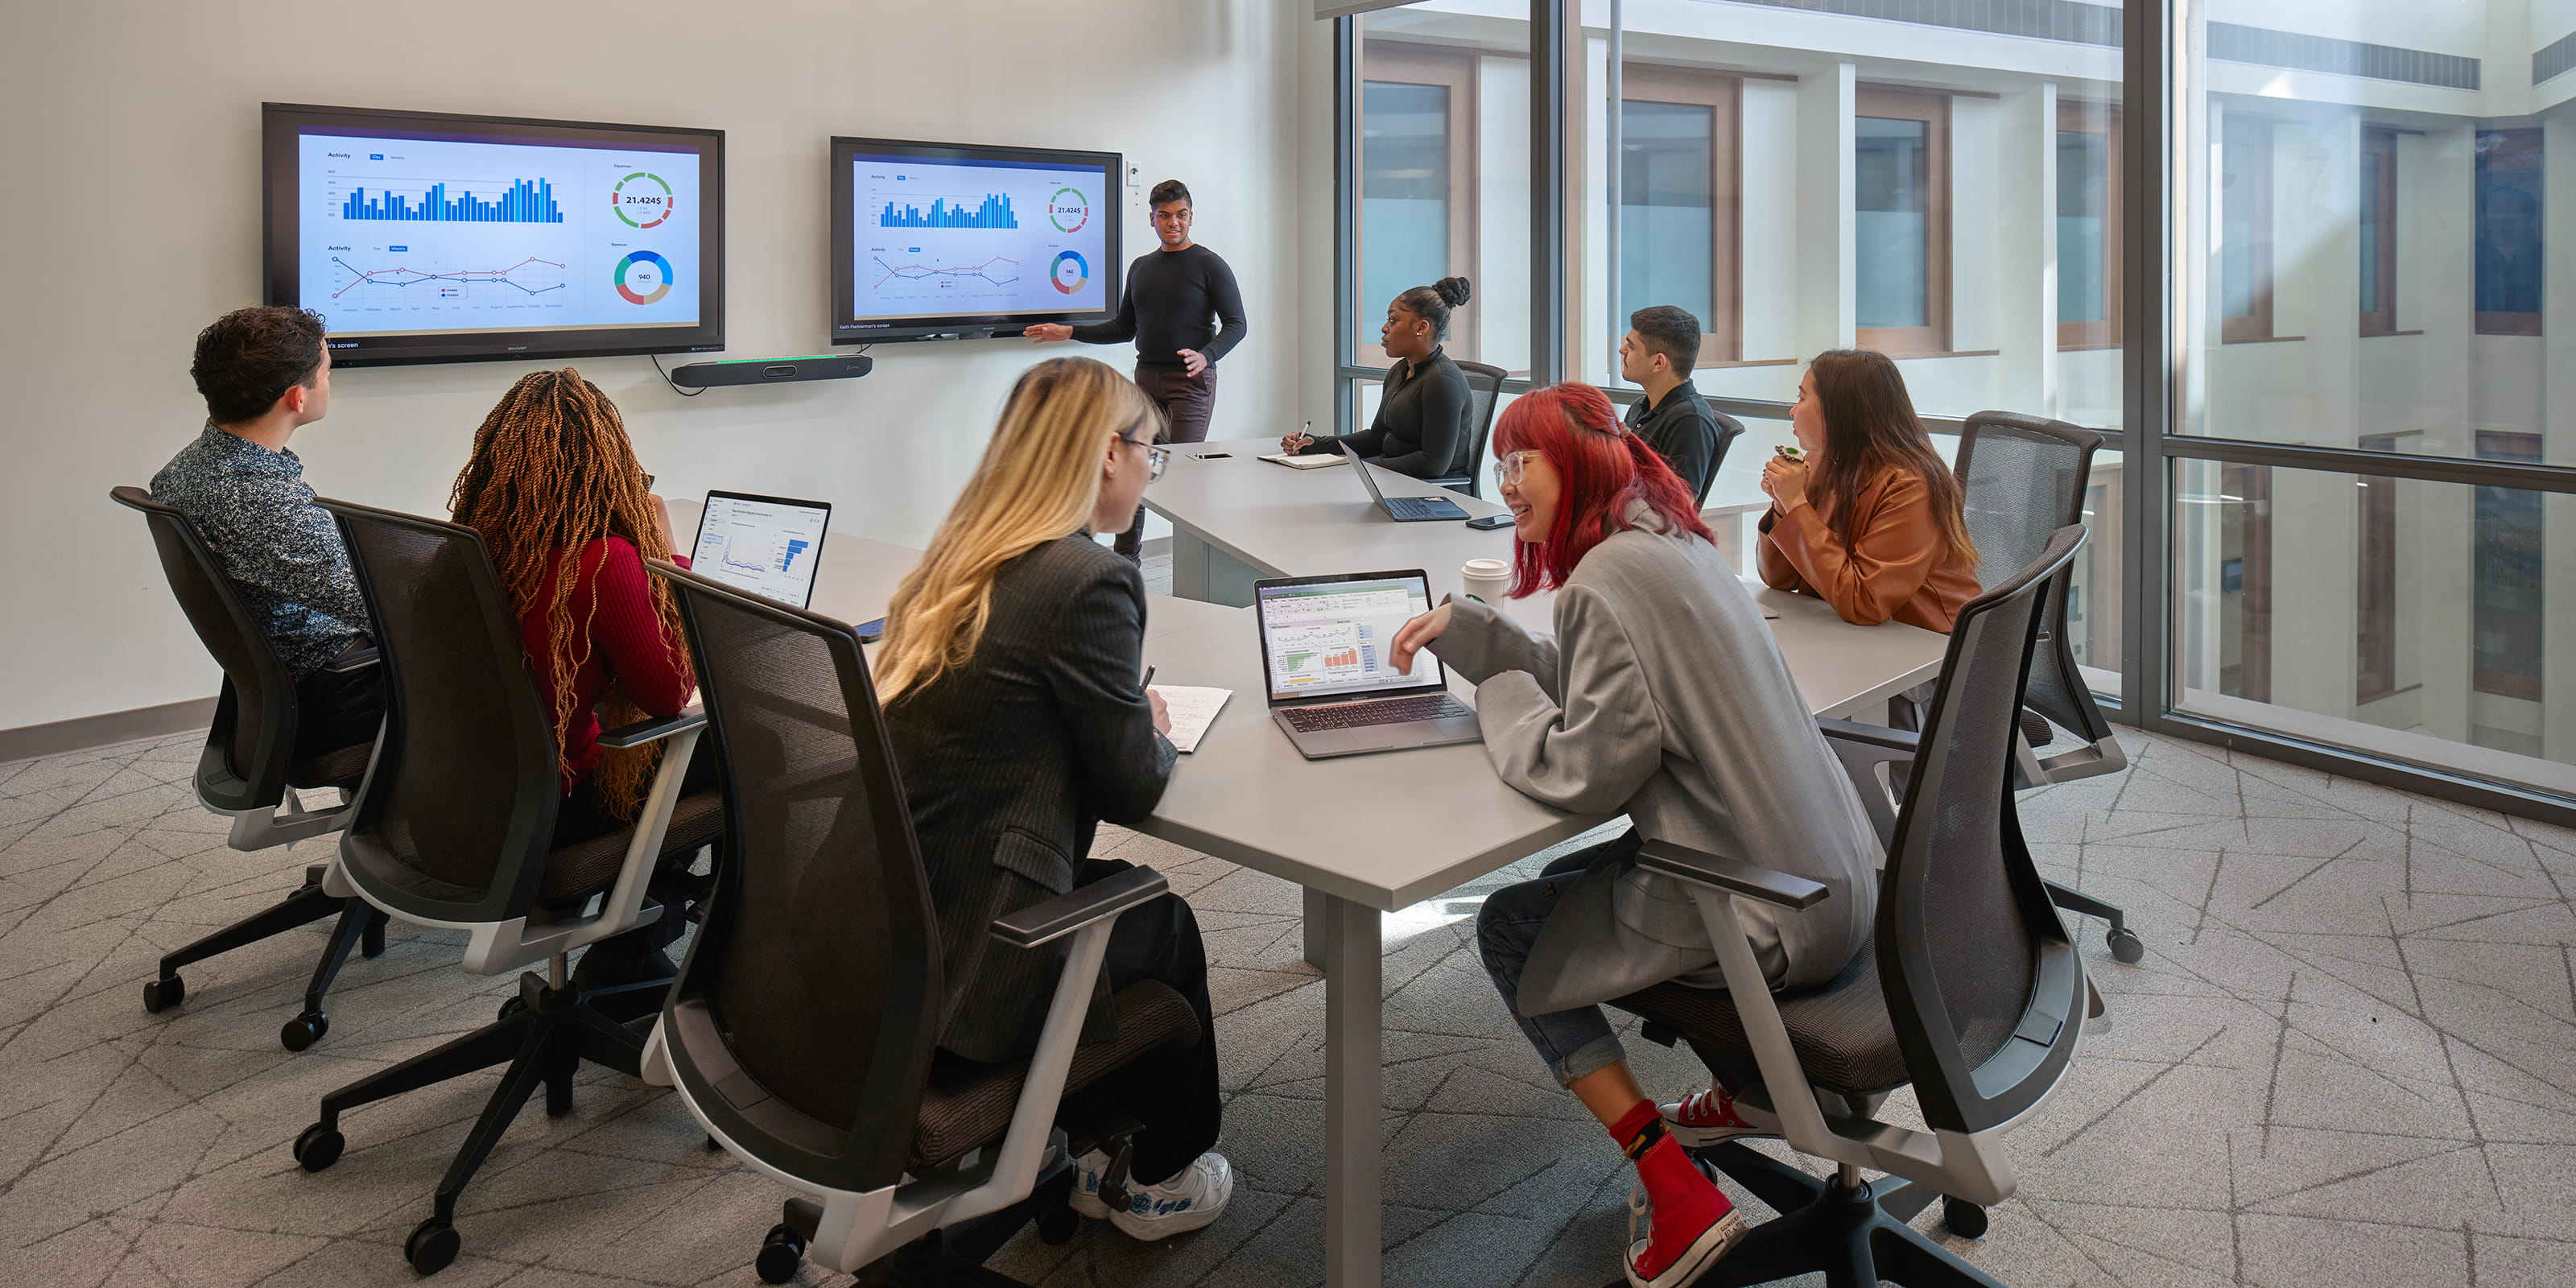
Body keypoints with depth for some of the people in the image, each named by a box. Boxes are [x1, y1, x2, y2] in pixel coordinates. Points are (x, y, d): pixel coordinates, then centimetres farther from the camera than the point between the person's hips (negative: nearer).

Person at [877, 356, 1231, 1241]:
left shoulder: (958, 560, 9)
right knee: (1162, 919, 21)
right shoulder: (1088, 580, -18)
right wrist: (1156, 733, 11)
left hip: (877, 930, 8)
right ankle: (1163, 1180, 38)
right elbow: (1133, 787, -11)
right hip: (965, 971, -8)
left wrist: (1126, 718, 13)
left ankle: (1095, 1151, 39)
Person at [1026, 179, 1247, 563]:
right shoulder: (1141, 268, 16)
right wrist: (1069, 332, 17)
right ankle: (1127, 558, 14)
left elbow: (1236, 324, -7)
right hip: (1146, 378, 6)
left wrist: (1206, 356, -25)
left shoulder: (1209, 265, -2)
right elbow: (1124, 327, 24)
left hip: (1191, 381, -6)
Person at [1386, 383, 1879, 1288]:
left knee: (1509, 929, 10)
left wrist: (1501, 696, -5)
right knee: (1571, 881, 28)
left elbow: (1582, 774, -23)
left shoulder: (1609, 578, -20)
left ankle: (1679, 1197, 5)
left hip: (1774, 920, -9)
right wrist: (1464, 631, 11)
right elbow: (1588, 688, 16)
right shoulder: (1672, 541, 11)